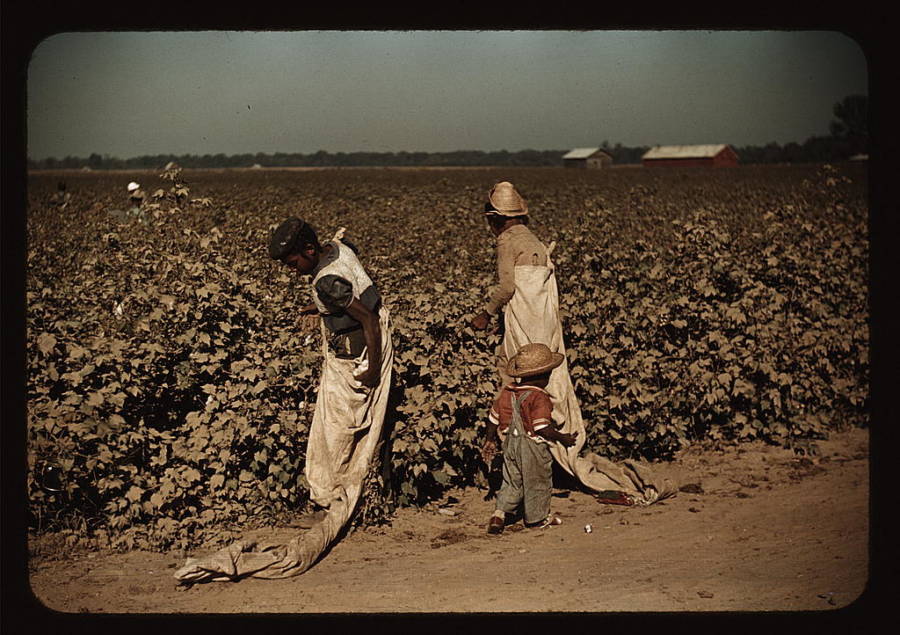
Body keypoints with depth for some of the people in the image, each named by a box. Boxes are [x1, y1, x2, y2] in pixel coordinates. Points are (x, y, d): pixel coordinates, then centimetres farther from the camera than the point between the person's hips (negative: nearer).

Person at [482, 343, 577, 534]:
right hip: (533, 447, -6)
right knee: (537, 482, 12)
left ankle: (499, 513, 4)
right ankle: (537, 517, 26)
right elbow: (542, 428, -24)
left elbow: (494, 419, 10)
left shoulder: (506, 393, 2)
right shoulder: (539, 398, -20)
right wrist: (563, 438, -11)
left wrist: (490, 440, 22)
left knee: (512, 481, 17)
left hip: (511, 444, 6)